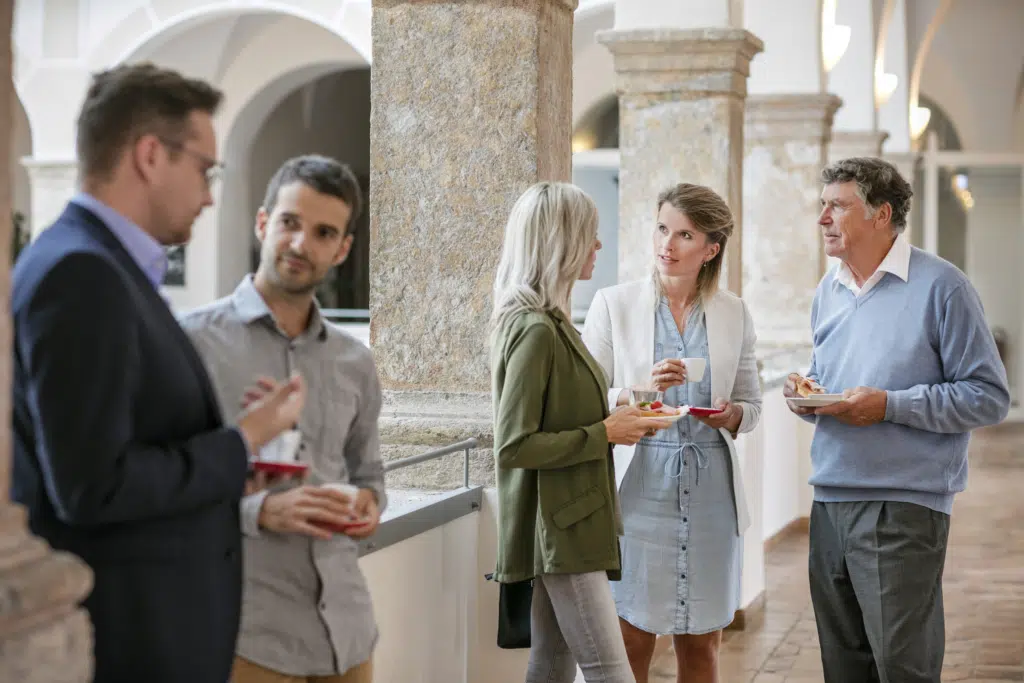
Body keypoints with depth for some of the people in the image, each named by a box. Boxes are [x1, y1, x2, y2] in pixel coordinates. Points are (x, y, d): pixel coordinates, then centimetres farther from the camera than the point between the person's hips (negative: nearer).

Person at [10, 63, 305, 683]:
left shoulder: (99, 267, 12)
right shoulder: (81, 275, -18)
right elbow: (92, 487, -23)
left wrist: (225, 469, 12)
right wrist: (241, 445, -14)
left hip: (153, 619, 10)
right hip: (129, 632, -10)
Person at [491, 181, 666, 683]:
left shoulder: (549, 322, 12)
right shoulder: (535, 330, -18)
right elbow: (512, 447, -21)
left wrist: (616, 419, 8)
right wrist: (604, 434, -16)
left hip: (563, 528, 10)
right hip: (560, 529, -10)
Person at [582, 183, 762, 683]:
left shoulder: (733, 313, 7)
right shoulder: (613, 304, 0)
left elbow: (752, 404, 14)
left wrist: (731, 414, -8)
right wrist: (638, 392, -19)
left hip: (709, 488, 2)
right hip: (640, 486, -2)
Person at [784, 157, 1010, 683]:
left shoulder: (940, 286, -7)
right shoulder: (827, 293, 14)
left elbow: (989, 397, -10)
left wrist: (889, 405, -18)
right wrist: (805, 397, 3)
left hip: (904, 507, -7)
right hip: (830, 502, 7)